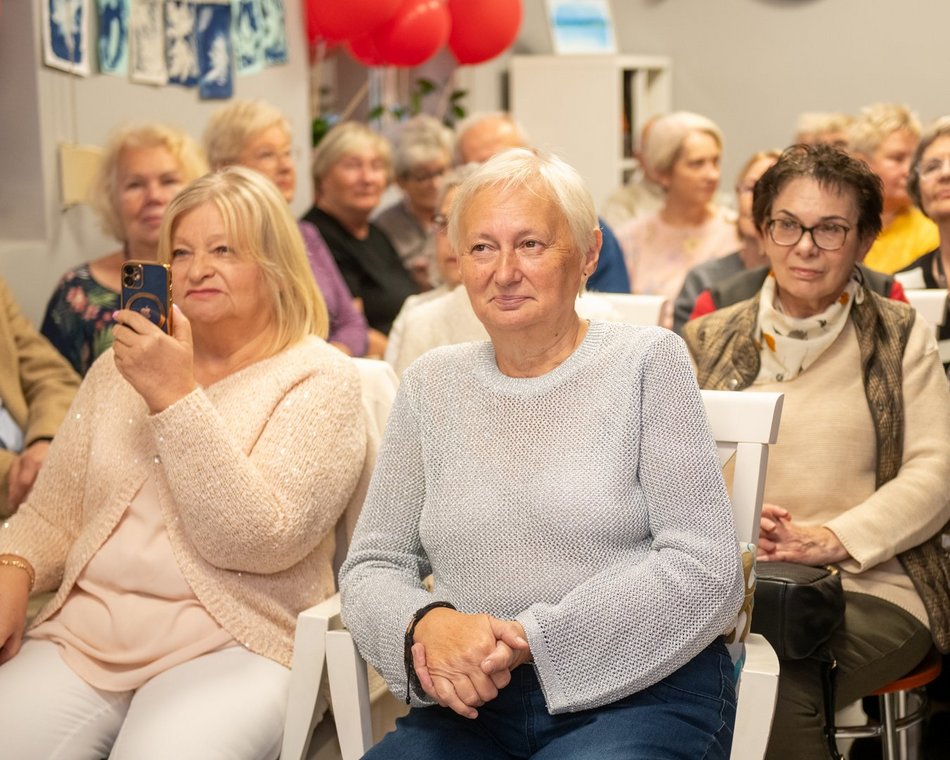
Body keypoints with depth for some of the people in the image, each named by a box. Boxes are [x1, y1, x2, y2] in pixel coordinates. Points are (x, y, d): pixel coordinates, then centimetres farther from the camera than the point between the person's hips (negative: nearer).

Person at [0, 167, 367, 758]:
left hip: (230, 643, -4)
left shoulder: (320, 379, -1)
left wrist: (176, 397, -16)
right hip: (83, 632, 5)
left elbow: (262, 541, -14)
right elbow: (53, 513, 19)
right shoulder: (121, 365, 16)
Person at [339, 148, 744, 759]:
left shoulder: (648, 361, 1)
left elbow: (704, 569, -6)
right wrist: (426, 624, -13)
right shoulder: (431, 385, 12)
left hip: (645, 691, -3)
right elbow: (373, 564, 12)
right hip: (474, 705, 3)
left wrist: (528, 637, -15)